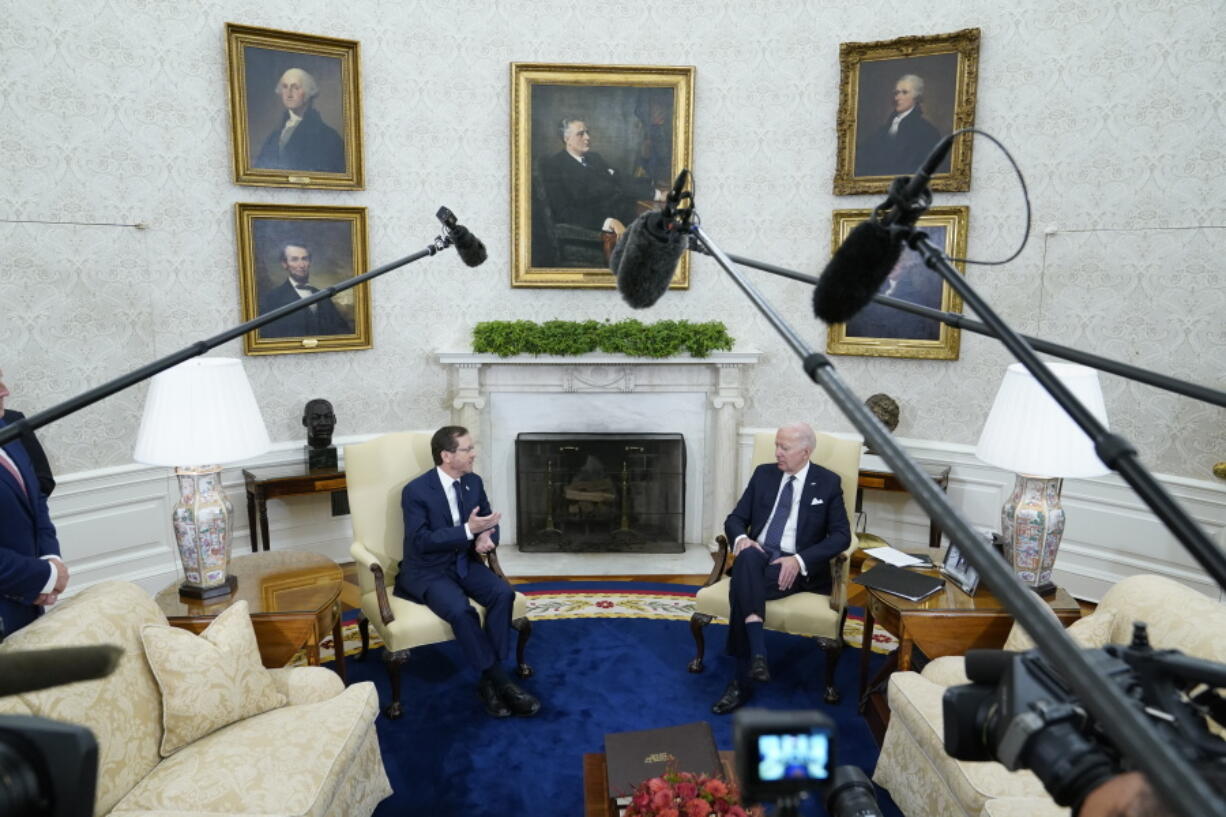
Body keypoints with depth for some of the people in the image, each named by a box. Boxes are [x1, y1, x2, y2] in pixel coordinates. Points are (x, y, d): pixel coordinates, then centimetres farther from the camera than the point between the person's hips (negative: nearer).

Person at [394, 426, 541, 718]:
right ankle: (499, 680, -16)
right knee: (460, 609, -32)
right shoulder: (415, 491, -15)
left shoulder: (474, 482, 4)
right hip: (427, 571, -5)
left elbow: (489, 522, 12)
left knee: (503, 593, -22)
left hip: (465, 562, 6)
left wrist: (486, 536, -13)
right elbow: (421, 541, -21)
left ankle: (490, 680, -14)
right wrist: (468, 531, -28)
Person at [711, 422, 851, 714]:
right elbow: (735, 518, 11)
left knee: (740, 590, -33)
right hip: (757, 556, 3)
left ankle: (742, 681, -24)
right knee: (747, 556, -37)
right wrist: (741, 538, -14)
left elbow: (841, 536, -2)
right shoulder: (763, 474, 12)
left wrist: (799, 560, -17)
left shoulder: (828, 482, 3)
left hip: (797, 567, -3)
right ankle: (757, 654, -40)